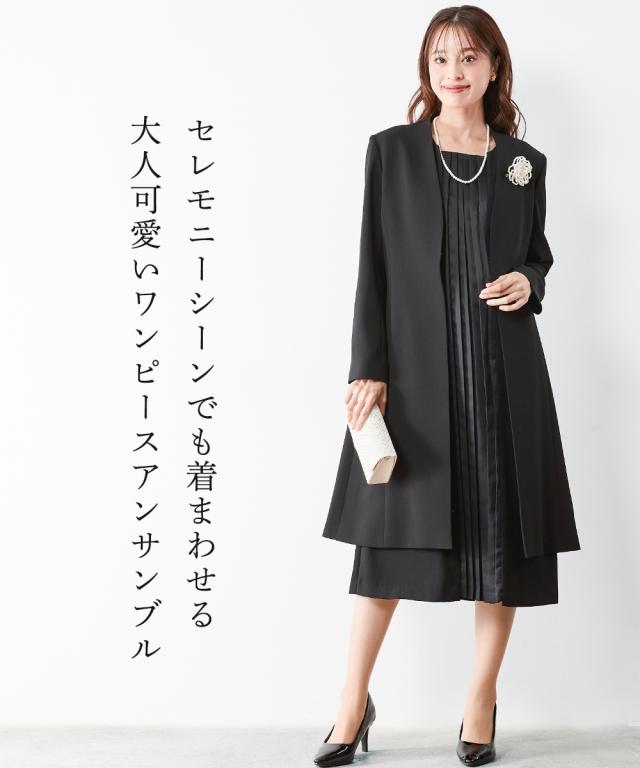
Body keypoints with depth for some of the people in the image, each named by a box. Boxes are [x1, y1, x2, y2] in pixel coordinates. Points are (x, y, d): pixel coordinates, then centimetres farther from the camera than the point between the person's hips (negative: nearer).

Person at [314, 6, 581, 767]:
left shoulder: (525, 163, 10)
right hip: (415, 367, -2)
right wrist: (368, 368, -7)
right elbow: (373, 266, 0)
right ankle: (353, 703, 14)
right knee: (394, 532, 0)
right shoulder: (391, 151, 4)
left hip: (504, 371, 2)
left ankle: (482, 700, 20)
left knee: (505, 532, 4)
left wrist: (528, 283, -6)